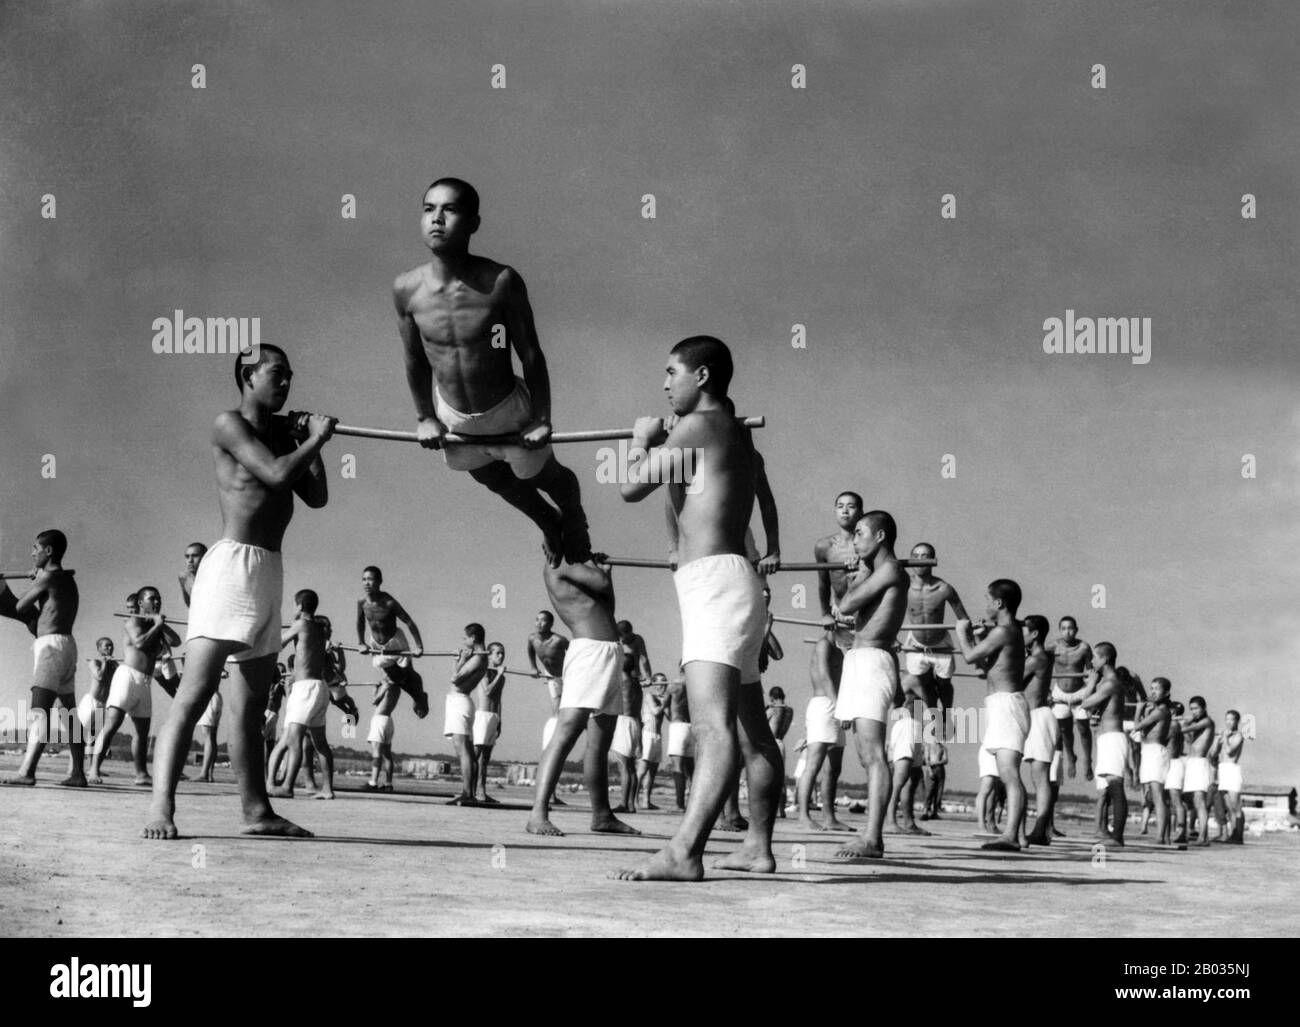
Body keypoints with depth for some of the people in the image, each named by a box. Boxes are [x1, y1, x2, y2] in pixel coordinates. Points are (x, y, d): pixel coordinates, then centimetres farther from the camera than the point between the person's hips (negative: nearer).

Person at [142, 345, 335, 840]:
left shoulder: (281, 432, 20)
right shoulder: (230, 424, -2)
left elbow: (317, 497, 18)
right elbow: (277, 474, -14)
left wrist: (311, 441, 10)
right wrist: (315, 440, 0)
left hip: (269, 572, 9)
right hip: (233, 562, -9)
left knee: (251, 706, 10)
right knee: (194, 693, -17)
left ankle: (256, 811, 13)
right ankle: (161, 808, -24)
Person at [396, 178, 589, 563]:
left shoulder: (501, 282, -28)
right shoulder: (406, 289, -20)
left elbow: (531, 355, -18)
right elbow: (415, 360, -3)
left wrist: (541, 420, -12)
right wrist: (425, 418, 5)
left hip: (508, 409, -3)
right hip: (452, 415, 4)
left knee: (541, 475, 23)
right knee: (494, 478, 30)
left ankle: (574, 523, 59)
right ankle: (548, 523, 63)